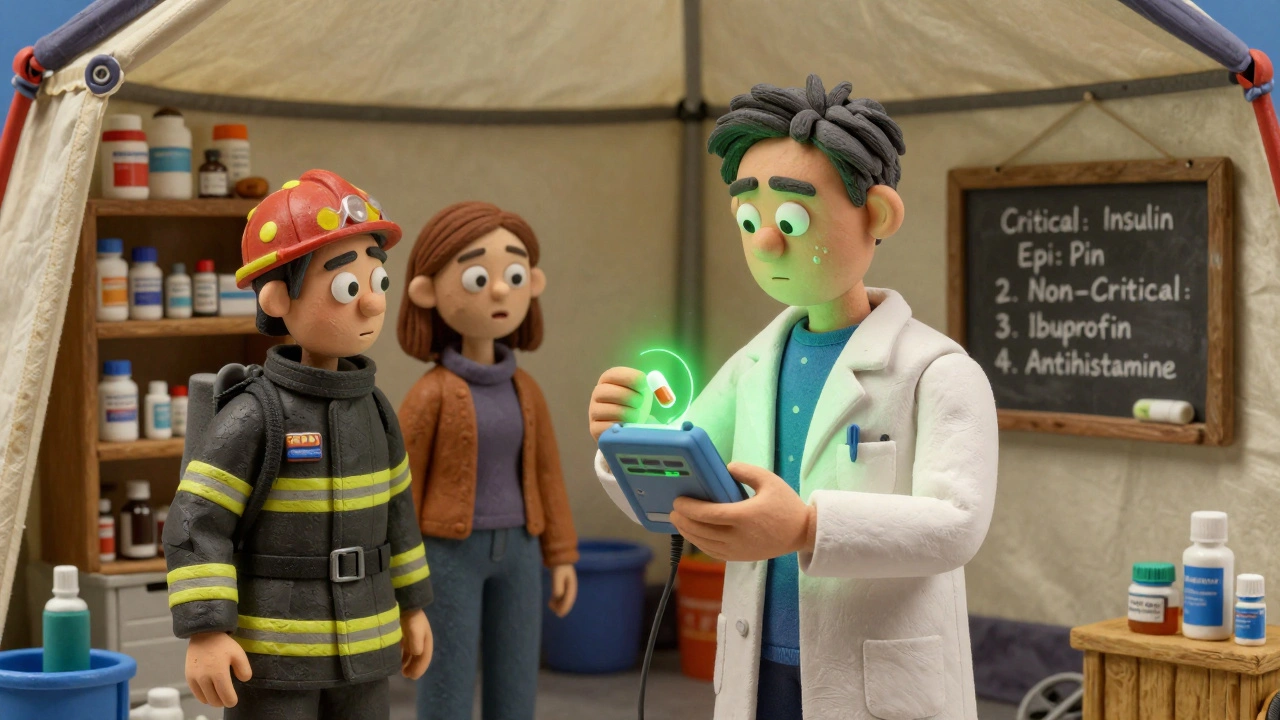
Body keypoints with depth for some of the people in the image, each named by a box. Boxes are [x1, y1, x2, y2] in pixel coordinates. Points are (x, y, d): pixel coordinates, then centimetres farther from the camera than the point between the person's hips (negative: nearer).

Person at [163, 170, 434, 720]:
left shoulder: (373, 408, 5)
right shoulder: (255, 417, -17)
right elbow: (197, 522, -18)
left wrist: (410, 605, 20)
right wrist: (205, 632, -23)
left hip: (363, 648, 7)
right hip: (273, 654, -7)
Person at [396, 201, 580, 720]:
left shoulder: (524, 391, 5)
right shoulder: (432, 393, -11)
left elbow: (545, 472, 12)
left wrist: (561, 555, 11)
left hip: (515, 551, 5)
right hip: (449, 554, -5)